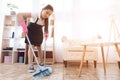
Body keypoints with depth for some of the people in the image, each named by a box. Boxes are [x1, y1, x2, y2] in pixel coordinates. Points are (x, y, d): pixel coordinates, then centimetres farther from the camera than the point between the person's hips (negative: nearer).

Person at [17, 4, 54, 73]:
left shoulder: (46, 19, -18)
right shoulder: (35, 15, -34)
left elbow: (46, 27, 4)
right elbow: (19, 15, -39)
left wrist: (46, 34, -9)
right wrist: (24, 27, -45)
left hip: (39, 34, 4)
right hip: (31, 32, -4)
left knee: (39, 47, 10)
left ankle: (41, 62, 25)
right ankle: (31, 65, -4)